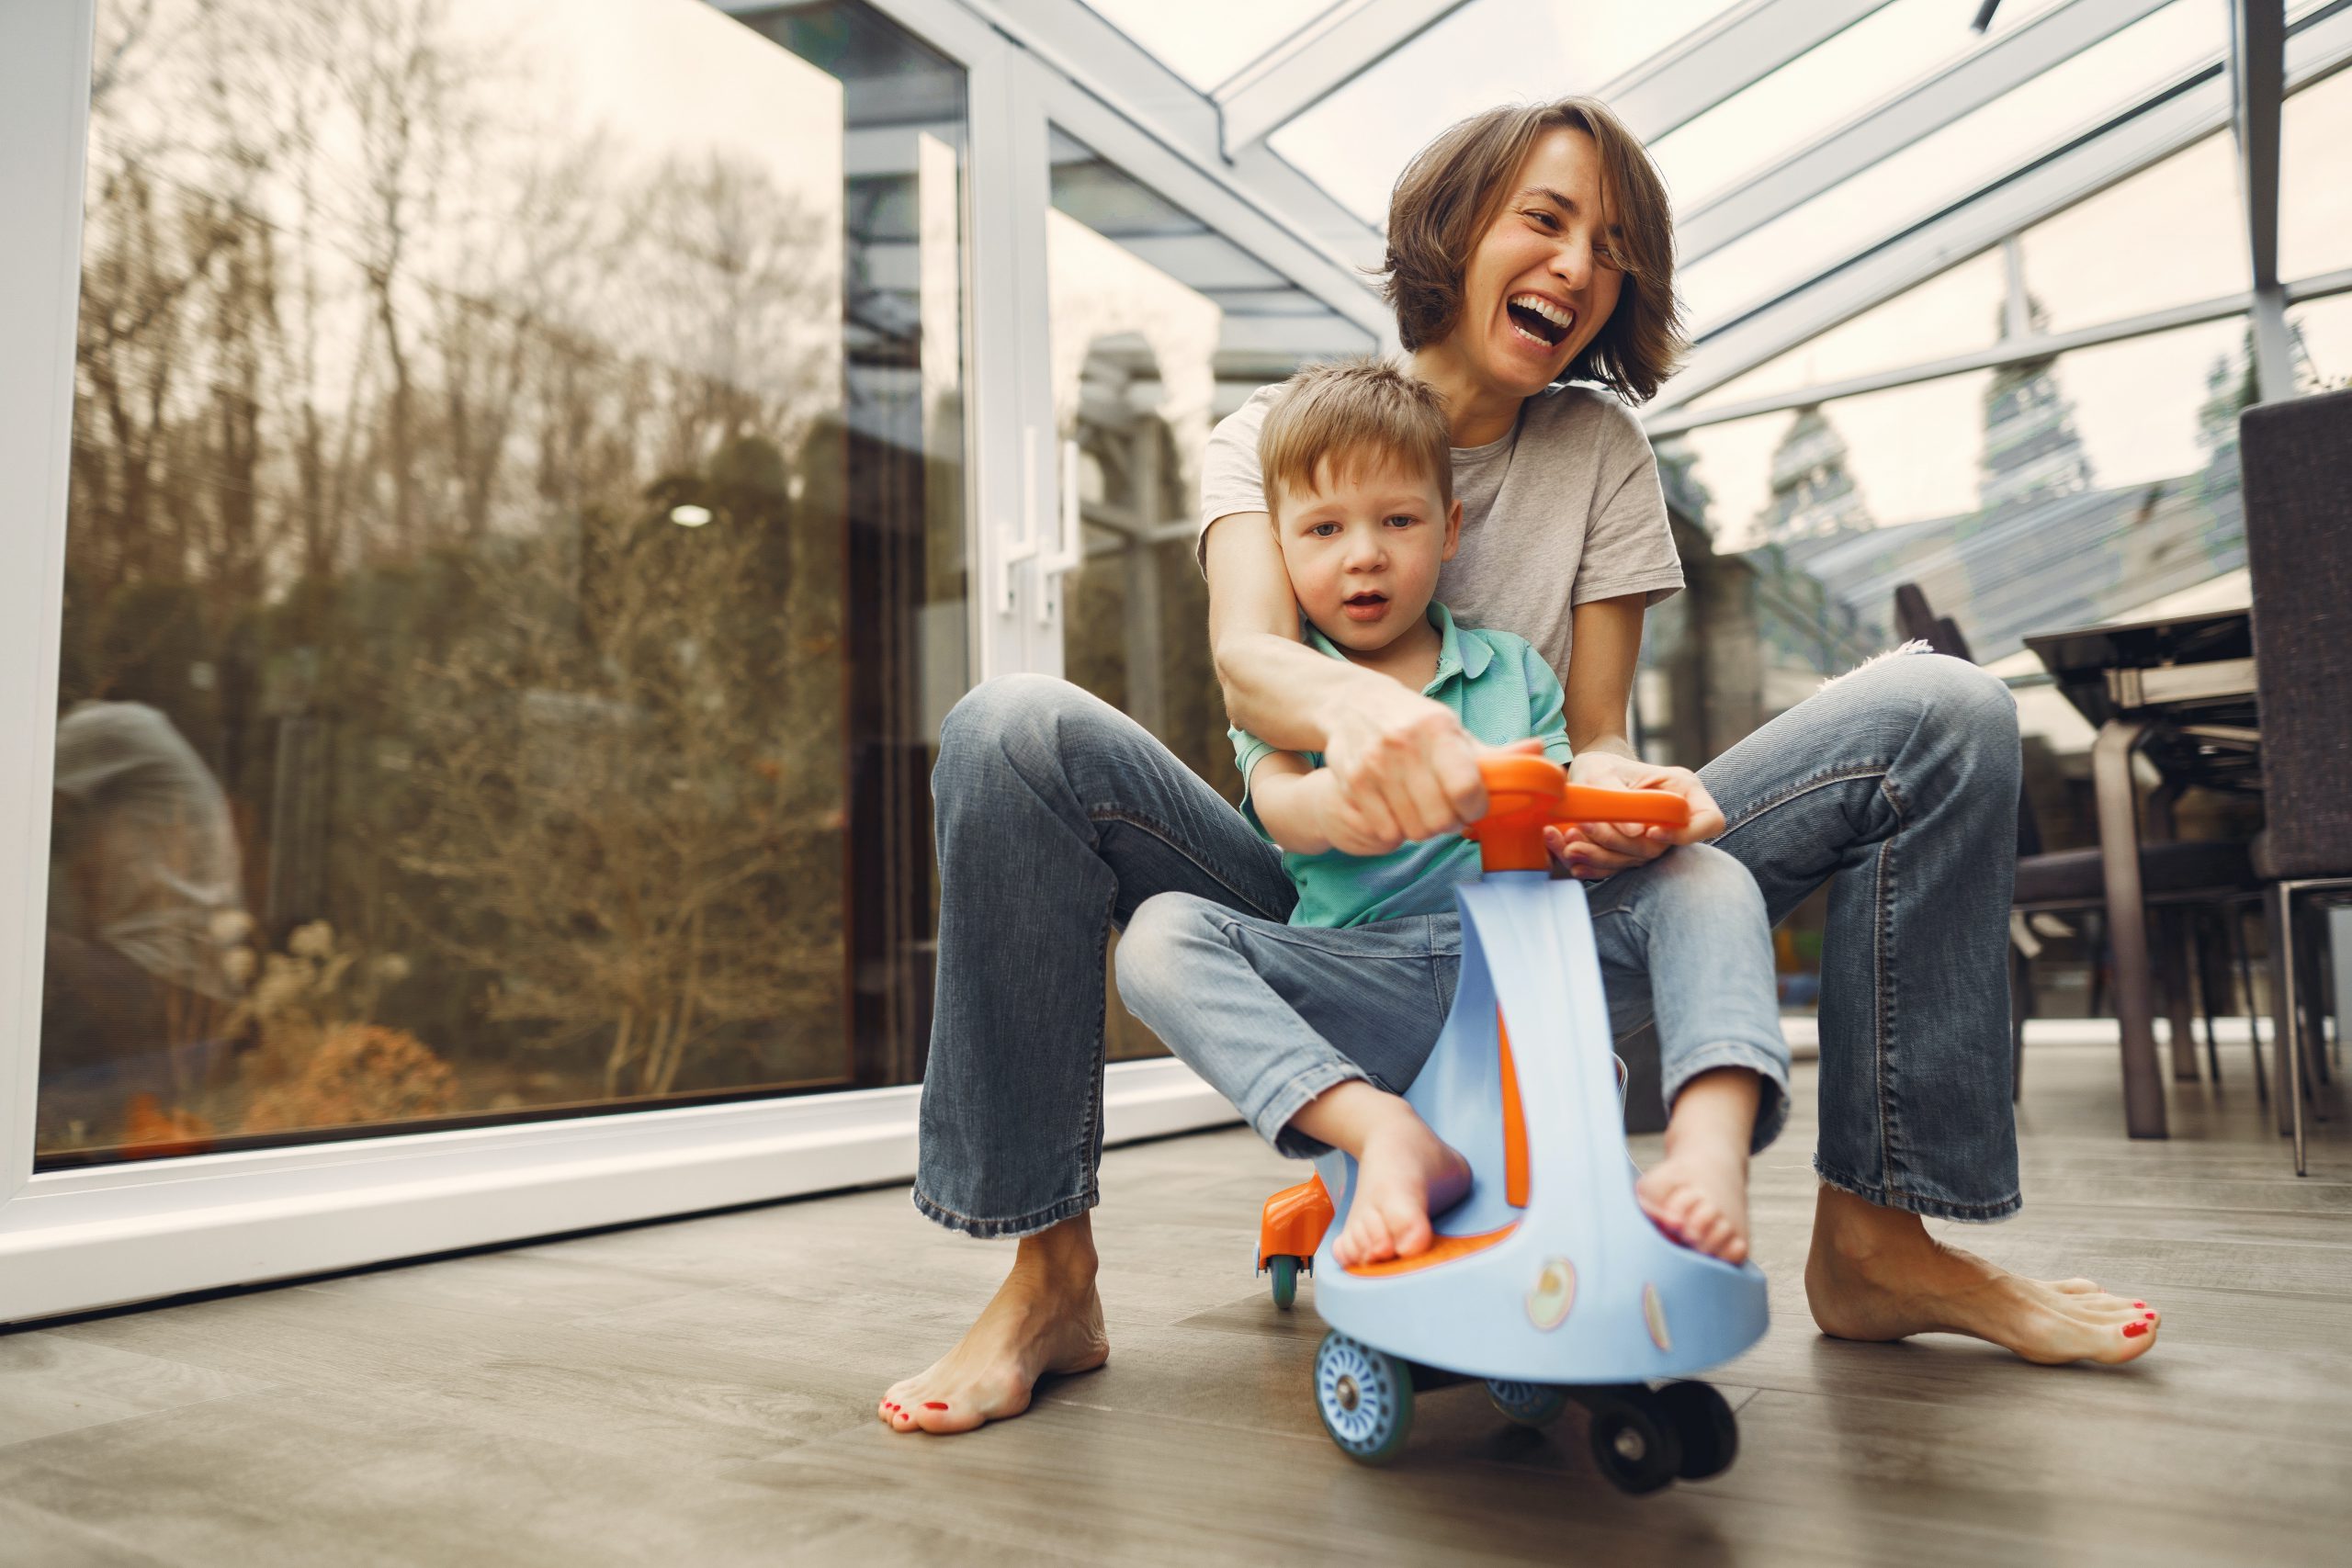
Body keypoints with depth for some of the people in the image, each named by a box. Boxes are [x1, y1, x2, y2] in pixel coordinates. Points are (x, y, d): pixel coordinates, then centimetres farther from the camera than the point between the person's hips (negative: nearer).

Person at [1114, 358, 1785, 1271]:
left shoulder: (1514, 670, 17)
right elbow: (1281, 806, -10)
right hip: (1361, 980, -1)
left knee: (1708, 879, -19)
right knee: (1162, 935, -26)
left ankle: (1710, 1143, -38)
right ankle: (1387, 1132, -42)